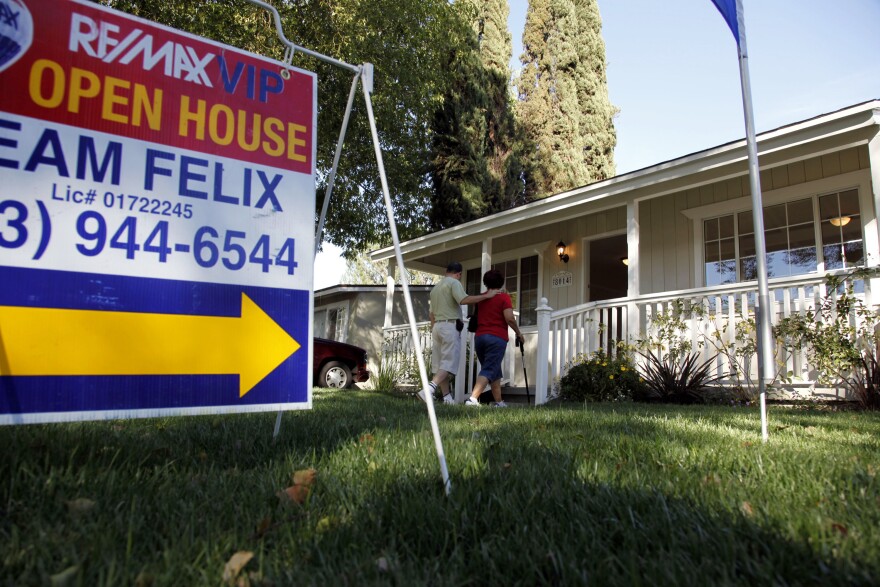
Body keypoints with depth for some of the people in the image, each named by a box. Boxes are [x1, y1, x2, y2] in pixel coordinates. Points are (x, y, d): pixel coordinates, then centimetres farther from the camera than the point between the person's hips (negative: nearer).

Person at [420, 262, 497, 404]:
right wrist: (487, 296, -18)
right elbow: (463, 300, -21)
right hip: (450, 326, -8)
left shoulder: (435, 287, 21)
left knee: (440, 364, 7)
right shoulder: (454, 283, -4)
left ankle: (447, 397, 8)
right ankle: (428, 390, -27)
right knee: (448, 363, -11)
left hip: (436, 326, 8)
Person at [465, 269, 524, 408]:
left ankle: (499, 402, 20)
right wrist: (518, 333, 0)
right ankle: (473, 398, -26)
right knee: (489, 371, -10)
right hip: (497, 338, -6)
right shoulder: (504, 297, -3)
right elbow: (509, 318, -12)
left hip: (479, 336, 6)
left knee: (495, 371, 17)